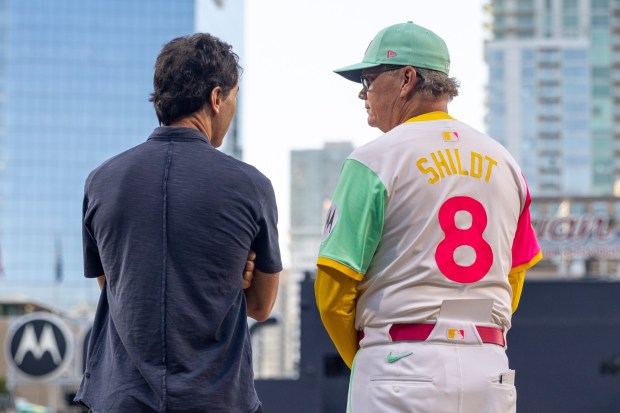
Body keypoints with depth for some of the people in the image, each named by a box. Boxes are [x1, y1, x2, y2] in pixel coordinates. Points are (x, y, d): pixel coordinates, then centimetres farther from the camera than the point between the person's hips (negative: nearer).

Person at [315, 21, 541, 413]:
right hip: (492, 372, 6)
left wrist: (363, 361, 10)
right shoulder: (504, 161, 12)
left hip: (403, 366, -5)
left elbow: (333, 291, -6)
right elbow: (513, 280, 16)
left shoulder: (374, 160, -5)